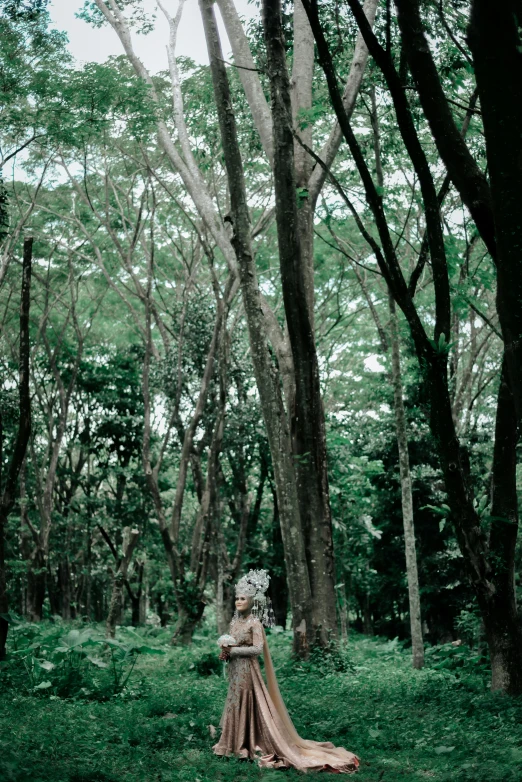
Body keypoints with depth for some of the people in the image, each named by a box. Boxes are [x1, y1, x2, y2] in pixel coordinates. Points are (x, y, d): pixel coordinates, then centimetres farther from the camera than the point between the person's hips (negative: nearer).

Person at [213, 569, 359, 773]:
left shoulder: (255, 623, -13)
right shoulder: (234, 622, 9)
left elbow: (257, 649, -20)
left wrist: (233, 650, -17)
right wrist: (225, 650, -5)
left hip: (248, 670, -8)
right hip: (235, 670, 8)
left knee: (250, 706, -2)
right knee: (236, 705, 12)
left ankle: (253, 746, 6)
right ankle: (237, 743, 21)